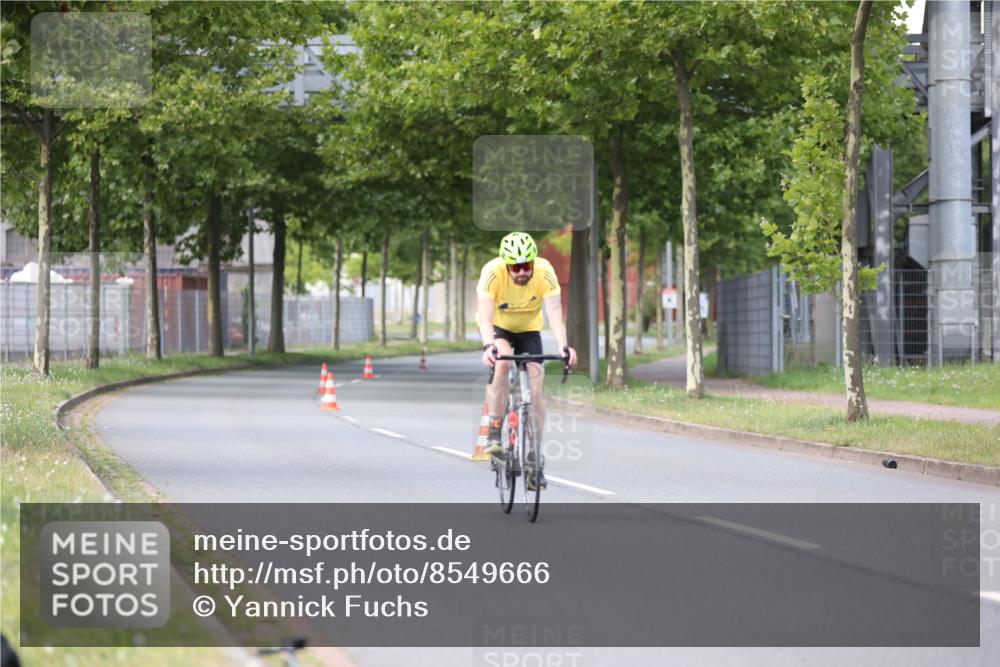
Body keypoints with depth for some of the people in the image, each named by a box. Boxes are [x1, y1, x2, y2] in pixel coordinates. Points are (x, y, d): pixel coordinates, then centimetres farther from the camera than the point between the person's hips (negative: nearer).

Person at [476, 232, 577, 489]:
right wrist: (488, 346, -59)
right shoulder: (492, 273, -33)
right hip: (498, 326, -2)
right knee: (502, 362, -33)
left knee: (535, 387, -10)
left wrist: (563, 347, -52)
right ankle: (494, 433, -22)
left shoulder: (545, 273, -29)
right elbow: (485, 316, -41)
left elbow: (555, 314, -36)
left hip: (528, 329, 2)